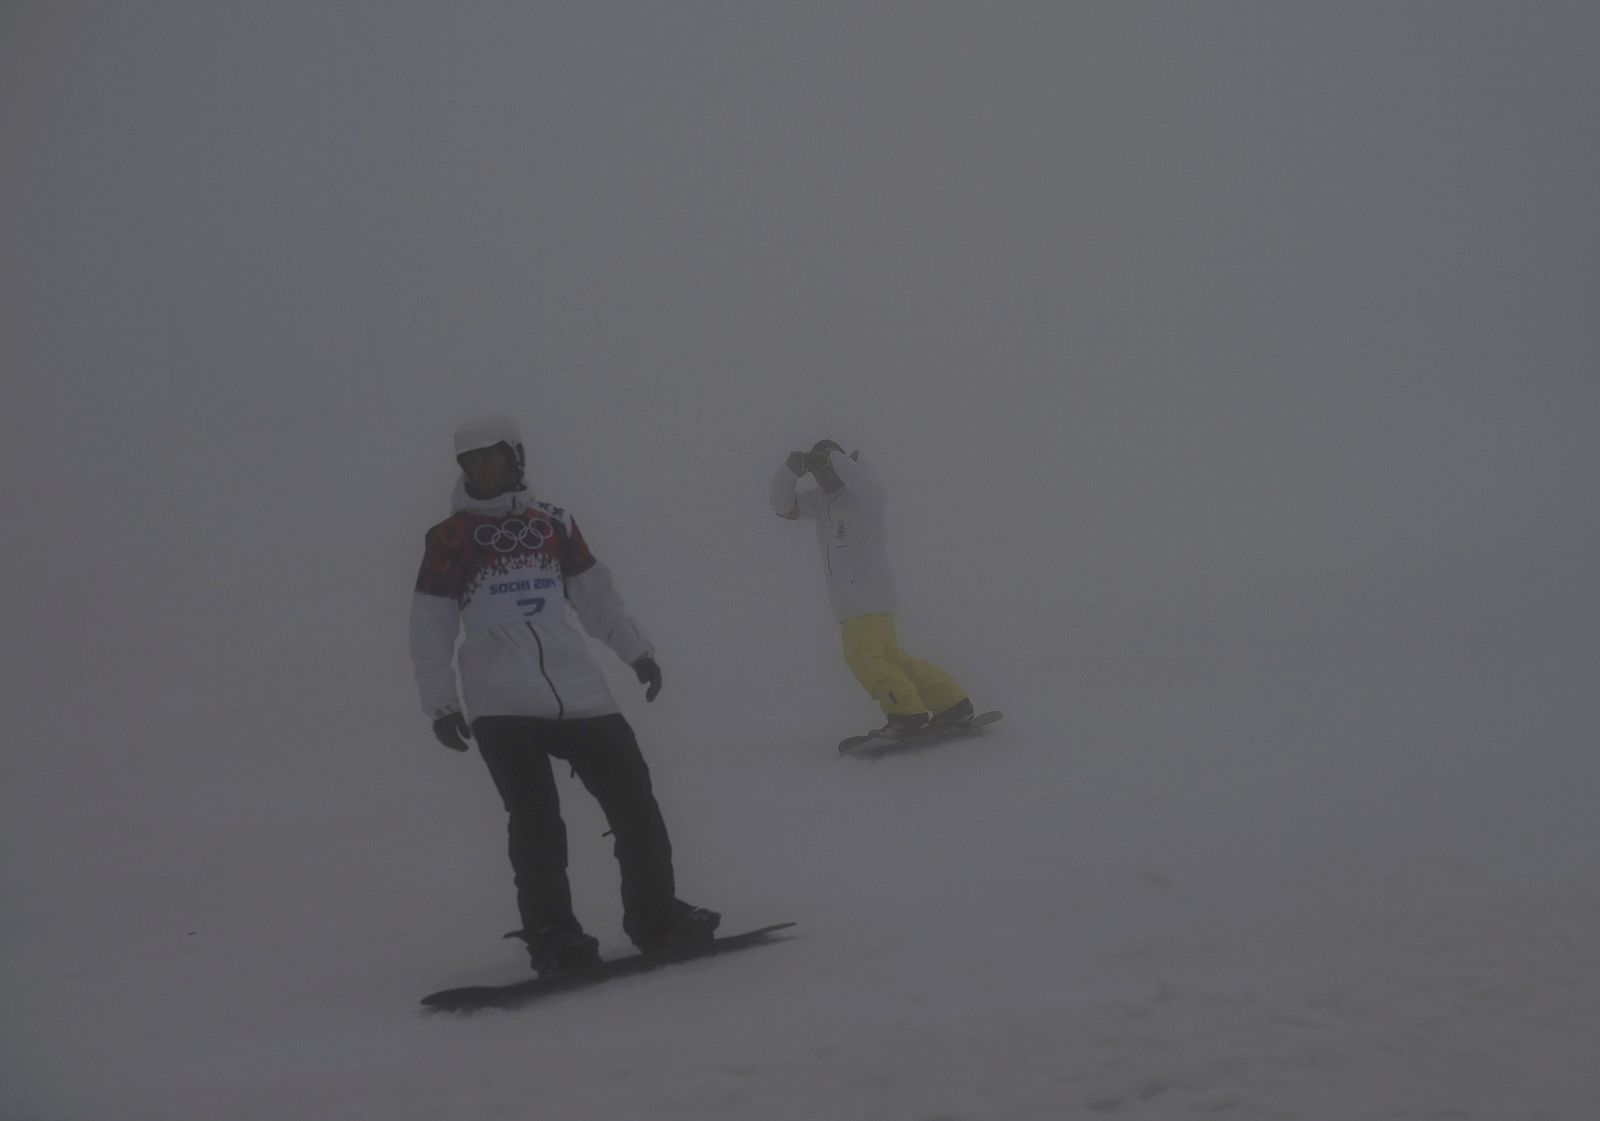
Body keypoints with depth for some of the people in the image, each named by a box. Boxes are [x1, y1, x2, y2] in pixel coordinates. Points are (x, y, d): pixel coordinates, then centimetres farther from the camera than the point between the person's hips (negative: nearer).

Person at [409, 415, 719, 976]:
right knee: (535, 821, -12)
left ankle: (655, 914, 17)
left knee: (633, 796, 3)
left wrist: (636, 650, 14)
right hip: (500, 706, -3)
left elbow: (596, 595, 21)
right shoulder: (450, 538, 6)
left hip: (578, 693, 3)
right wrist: (439, 703, 0)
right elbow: (430, 628, 6)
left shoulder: (553, 523, 14)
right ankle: (552, 937, -4)